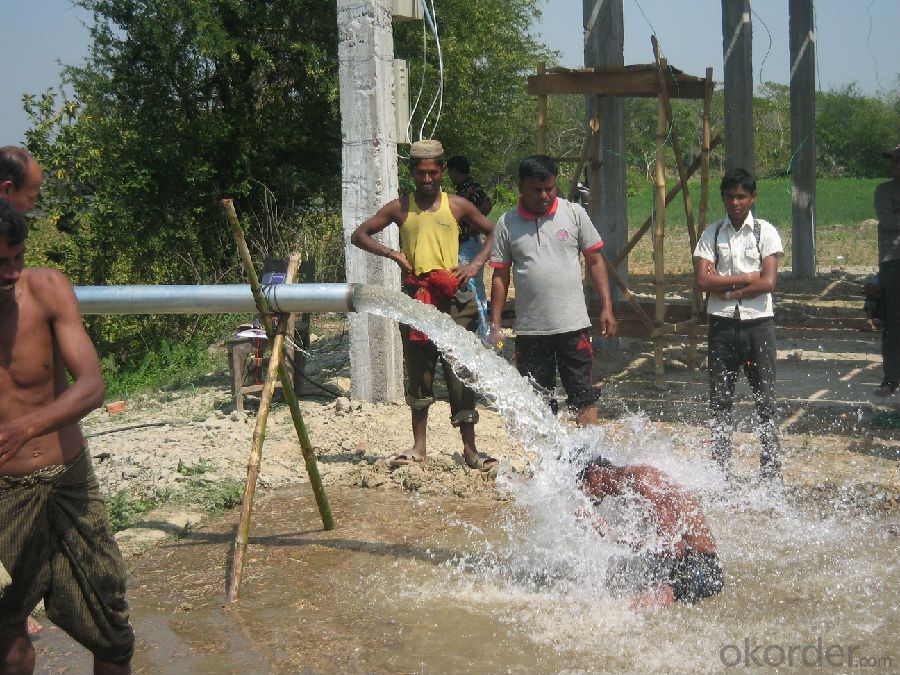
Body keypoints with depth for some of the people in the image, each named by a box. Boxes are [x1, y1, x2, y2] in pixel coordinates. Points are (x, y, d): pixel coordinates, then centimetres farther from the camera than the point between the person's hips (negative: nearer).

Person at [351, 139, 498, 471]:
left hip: (452, 298, -1)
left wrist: (476, 264, -3)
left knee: (460, 372, -3)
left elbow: (493, 233, 13)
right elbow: (359, 235, 11)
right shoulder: (400, 208, 7)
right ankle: (418, 446, 17)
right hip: (414, 298, 1)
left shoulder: (457, 205, 6)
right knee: (418, 373, 7)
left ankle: (469, 448, 2)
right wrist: (390, 252, -6)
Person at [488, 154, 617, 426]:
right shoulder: (507, 223, 3)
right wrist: (495, 324, 2)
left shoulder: (574, 213, 2)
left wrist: (606, 307, -1)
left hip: (573, 324, -1)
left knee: (583, 397, 1)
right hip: (529, 329, 1)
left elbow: (595, 261, 5)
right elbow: (500, 276, 6)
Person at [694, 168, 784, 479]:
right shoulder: (712, 234, 5)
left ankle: (771, 468, 8)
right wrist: (746, 278, -10)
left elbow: (768, 282, -11)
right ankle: (721, 467, 16)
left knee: (765, 398, 1)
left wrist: (725, 289, -10)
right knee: (720, 399, 7)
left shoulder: (765, 232, 0)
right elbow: (703, 280, -7)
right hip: (722, 325, 2)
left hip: (758, 322, -2)